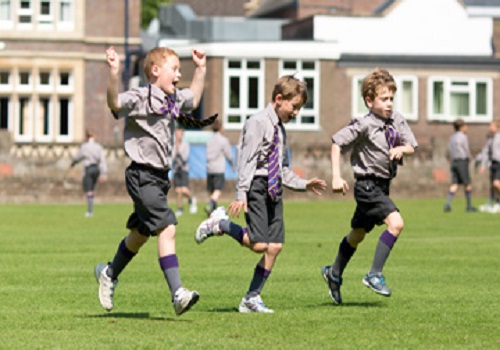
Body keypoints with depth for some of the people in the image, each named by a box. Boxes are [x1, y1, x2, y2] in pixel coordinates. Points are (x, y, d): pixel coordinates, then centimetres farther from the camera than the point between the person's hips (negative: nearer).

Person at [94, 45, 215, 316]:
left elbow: (193, 99, 35)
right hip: (142, 176, -9)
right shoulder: (141, 98, -13)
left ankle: (109, 274, 42)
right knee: (166, 228, -19)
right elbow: (115, 103, -32)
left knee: (140, 233, 20)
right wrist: (113, 73, -45)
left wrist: (201, 69, 33)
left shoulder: (174, 99, 13)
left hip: (160, 176, 9)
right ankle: (177, 294, -24)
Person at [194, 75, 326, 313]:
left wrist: (303, 184, 17)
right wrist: (241, 195, -21)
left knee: (275, 246, 2)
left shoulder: (280, 129, 18)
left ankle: (252, 298, 10)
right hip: (256, 185, -8)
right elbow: (247, 161, -15)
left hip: (274, 189, 8)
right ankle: (220, 224, 5)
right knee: (259, 245, -18)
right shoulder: (258, 122, -8)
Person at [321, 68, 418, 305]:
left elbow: (411, 147, 8)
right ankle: (374, 275, -17)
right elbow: (337, 143, -13)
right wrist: (336, 177, -17)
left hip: (382, 186, 8)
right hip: (367, 185, -8)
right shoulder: (364, 125, -17)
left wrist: (401, 149, -16)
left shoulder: (397, 120, 2)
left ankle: (334, 274, 40)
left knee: (358, 234, 21)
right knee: (396, 222, -24)